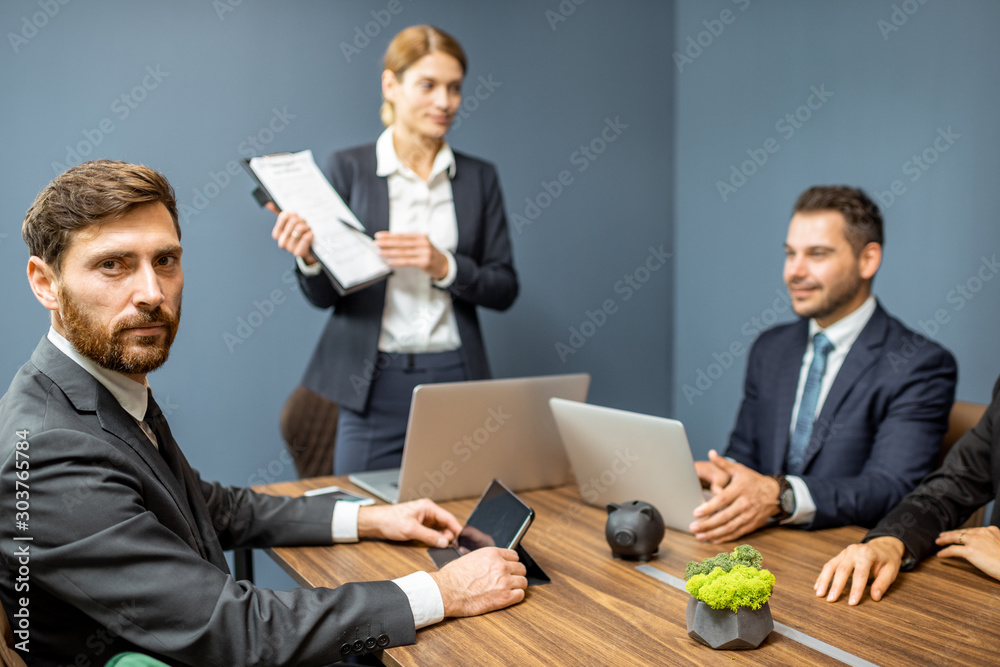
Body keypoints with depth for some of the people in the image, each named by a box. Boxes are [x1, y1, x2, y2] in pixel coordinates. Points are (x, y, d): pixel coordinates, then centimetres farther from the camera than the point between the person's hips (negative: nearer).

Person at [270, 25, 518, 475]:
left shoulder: (479, 177, 7)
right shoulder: (347, 168, 1)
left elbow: (504, 289, 4)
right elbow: (324, 296, 1)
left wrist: (444, 266, -13)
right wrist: (309, 259, -20)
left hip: (456, 378, 2)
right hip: (374, 386, -1)